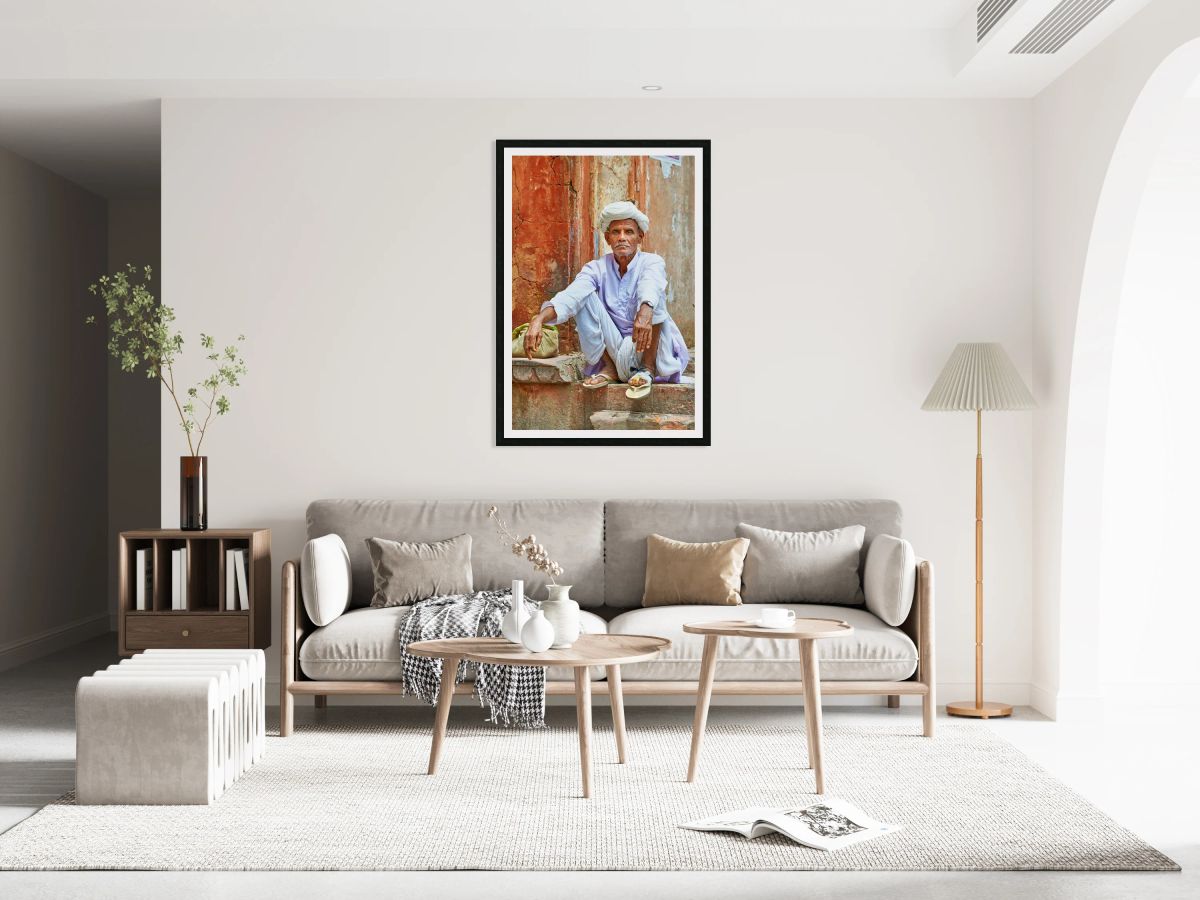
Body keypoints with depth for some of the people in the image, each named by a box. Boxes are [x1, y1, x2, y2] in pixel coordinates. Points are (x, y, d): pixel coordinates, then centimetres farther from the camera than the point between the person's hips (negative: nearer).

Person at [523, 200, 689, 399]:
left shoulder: (652, 262, -6)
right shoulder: (597, 268, 2)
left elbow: (651, 286, -31)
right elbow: (571, 295, -18)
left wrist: (645, 312, -56)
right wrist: (539, 319, -37)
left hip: (649, 350, -3)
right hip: (613, 350, 3)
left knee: (653, 297, -25)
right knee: (585, 298, -12)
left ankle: (647, 368, -21)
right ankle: (609, 368, -10)